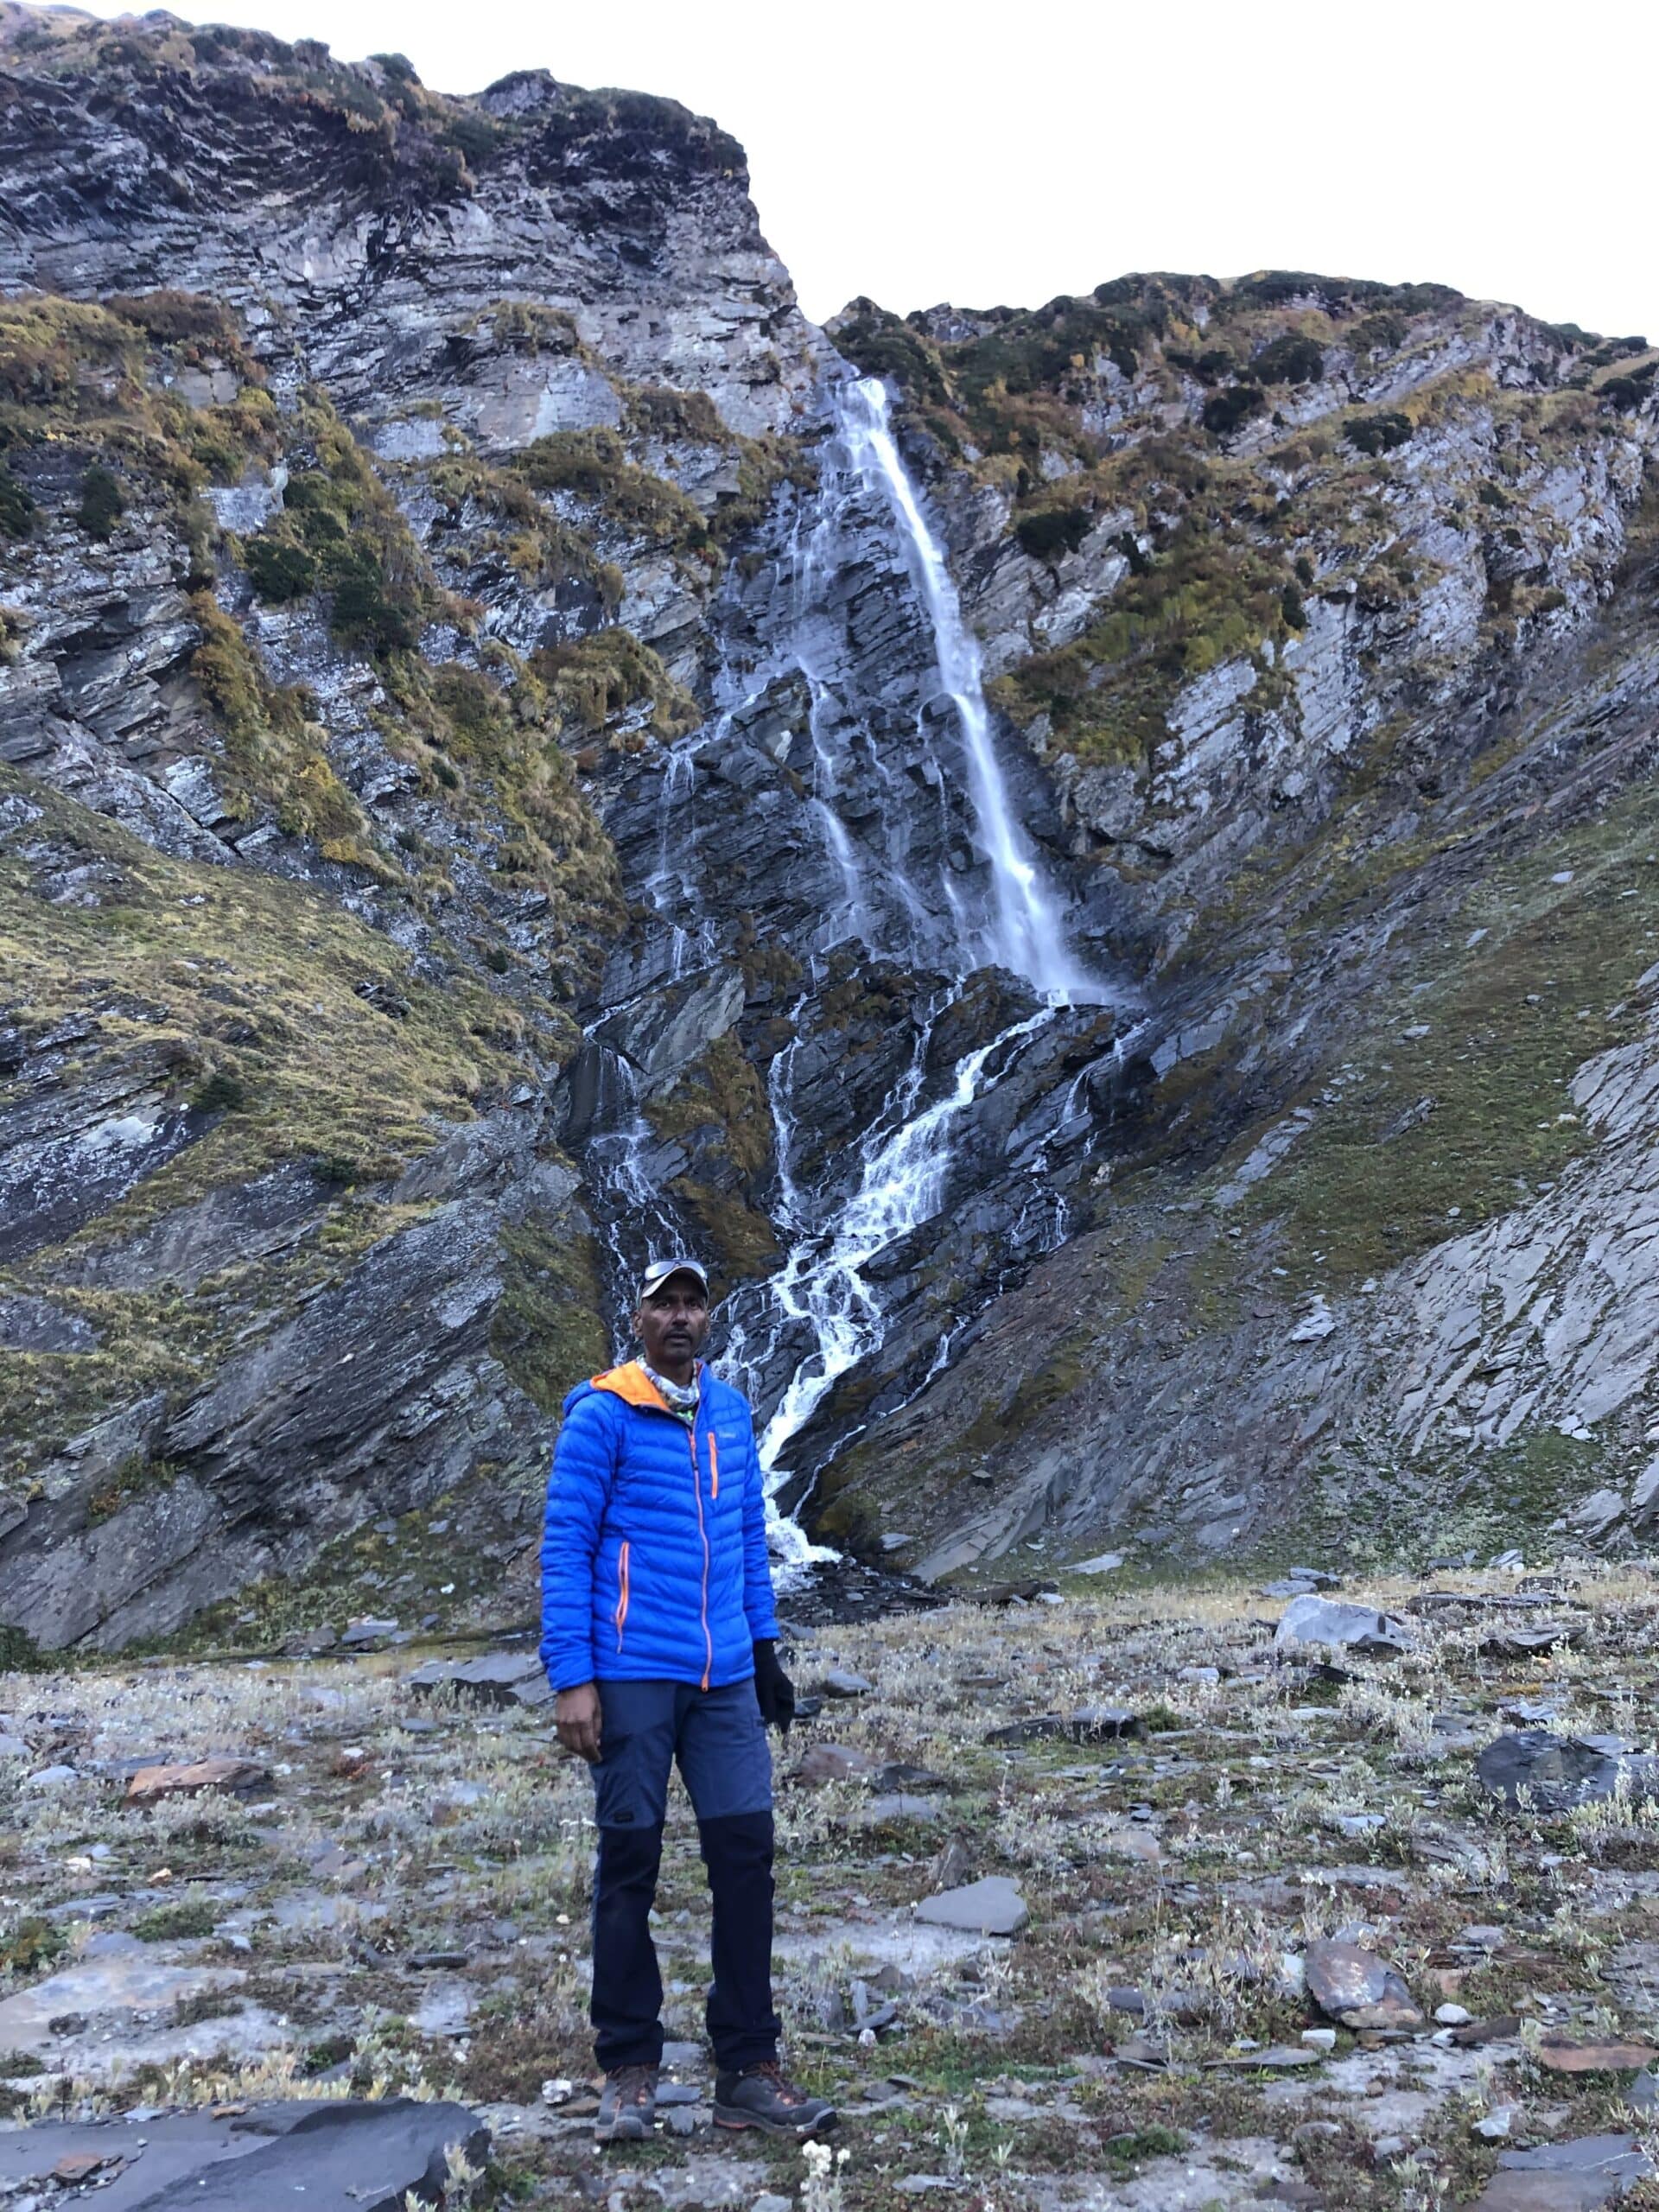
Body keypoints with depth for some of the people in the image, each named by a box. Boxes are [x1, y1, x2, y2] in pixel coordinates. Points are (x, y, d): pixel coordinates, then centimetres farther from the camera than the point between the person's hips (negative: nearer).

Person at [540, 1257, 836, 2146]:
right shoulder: (601, 1416, -7)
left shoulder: (732, 1412, 10)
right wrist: (571, 1679, -13)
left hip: (725, 1679, 5)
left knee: (745, 1854, 3)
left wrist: (764, 1648, 17)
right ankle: (628, 2069, 19)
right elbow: (564, 1549, -8)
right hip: (632, 1678, -5)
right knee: (628, 1864, 5)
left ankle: (747, 2069, 14)